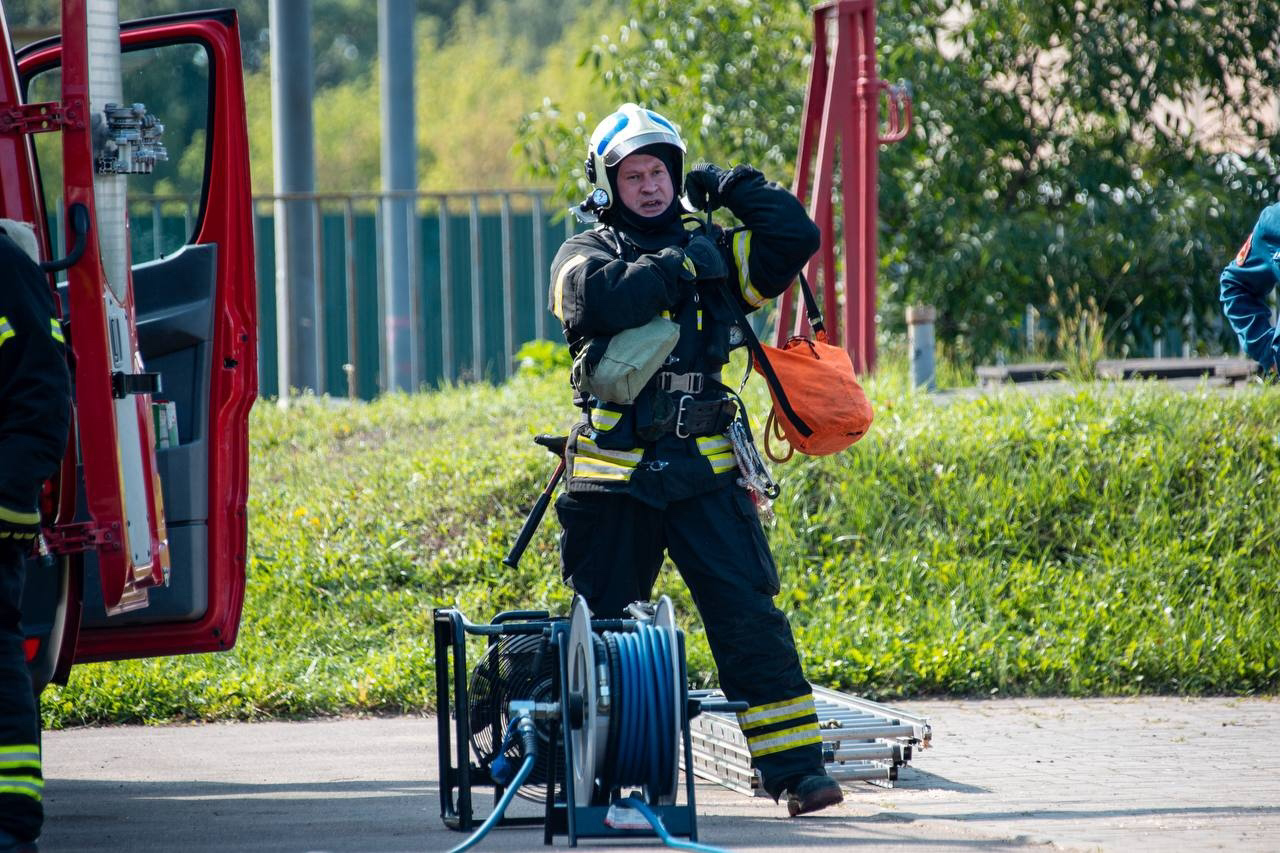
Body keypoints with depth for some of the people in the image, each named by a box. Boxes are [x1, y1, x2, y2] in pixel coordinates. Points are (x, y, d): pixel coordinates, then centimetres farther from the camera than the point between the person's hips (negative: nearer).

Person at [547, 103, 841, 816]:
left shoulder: (712, 250, 14)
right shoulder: (586, 254, 6)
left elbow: (797, 237, 4)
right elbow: (603, 299, -17)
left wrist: (731, 189, 7)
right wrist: (676, 267, -9)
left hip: (703, 471, 1)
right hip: (613, 477, -1)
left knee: (750, 616, -9)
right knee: (604, 626, 6)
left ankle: (797, 769, -11)